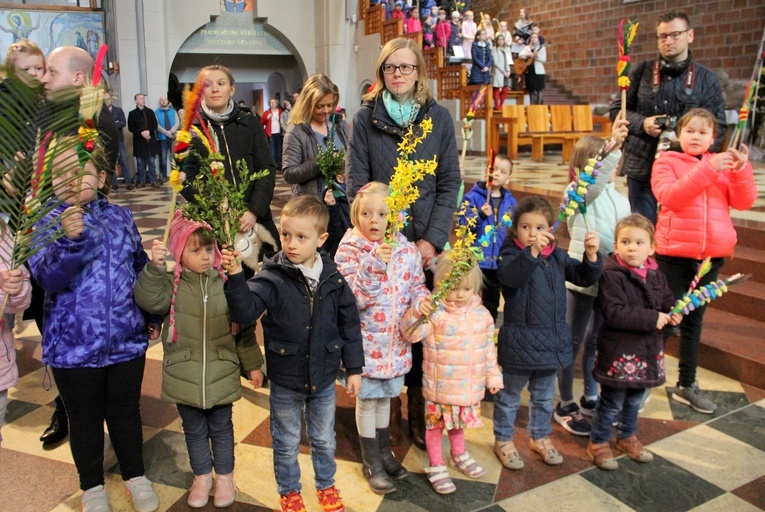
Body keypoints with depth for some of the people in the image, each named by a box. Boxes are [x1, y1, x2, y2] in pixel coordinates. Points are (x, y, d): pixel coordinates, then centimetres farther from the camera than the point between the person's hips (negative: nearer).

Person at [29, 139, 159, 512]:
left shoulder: (120, 217, 2)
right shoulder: (49, 225, -7)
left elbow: (139, 266, 13)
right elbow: (48, 278, -21)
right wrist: (68, 239, -37)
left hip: (127, 339, 2)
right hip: (74, 345, -2)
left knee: (126, 412, 17)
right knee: (85, 418, 15)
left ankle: (135, 476, 39)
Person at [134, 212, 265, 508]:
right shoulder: (172, 286, -6)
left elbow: (244, 328, 1)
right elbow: (149, 300, -26)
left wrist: (253, 365, 4)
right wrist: (155, 267, -37)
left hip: (221, 376, 0)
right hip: (184, 378, 0)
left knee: (221, 428, 16)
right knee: (194, 430, 18)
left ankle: (225, 476, 37)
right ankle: (202, 476, 39)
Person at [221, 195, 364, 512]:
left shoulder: (333, 278, -8)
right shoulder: (272, 278, -15)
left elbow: (349, 325, 0)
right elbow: (246, 310, -27)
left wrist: (354, 369, 2)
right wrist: (235, 276, -42)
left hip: (324, 378, 2)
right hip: (285, 381, -2)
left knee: (324, 440, 22)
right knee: (286, 443, 18)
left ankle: (326, 486, 46)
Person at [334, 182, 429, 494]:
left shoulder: (406, 249, -2)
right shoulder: (349, 251, -13)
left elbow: (416, 284, 9)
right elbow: (351, 298, -22)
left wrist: (422, 298, -14)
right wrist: (374, 264, -33)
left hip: (396, 340, 4)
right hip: (366, 341, -3)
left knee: (385, 396, 20)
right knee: (367, 399, 11)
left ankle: (383, 450, 40)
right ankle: (371, 460, 29)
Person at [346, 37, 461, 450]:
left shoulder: (438, 117, 4)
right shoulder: (366, 117, 2)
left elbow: (449, 182, 1)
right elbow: (356, 181, -2)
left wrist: (433, 239, -8)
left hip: (425, 241, 1)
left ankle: (419, 410, 22)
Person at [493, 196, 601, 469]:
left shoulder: (557, 256, 4)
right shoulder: (511, 253, -13)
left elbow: (584, 277, 5)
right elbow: (510, 276, -34)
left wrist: (591, 256, -14)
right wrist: (532, 251, -46)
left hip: (553, 340, 6)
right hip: (519, 341, -5)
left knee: (544, 396, 22)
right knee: (509, 395, 12)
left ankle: (540, 437, 41)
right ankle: (503, 440, 30)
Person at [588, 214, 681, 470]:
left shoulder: (656, 276, 4)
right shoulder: (611, 276, -19)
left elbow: (668, 302, 17)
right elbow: (614, 313, -27)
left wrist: (673, 315, -5)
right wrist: (652, 318, -26)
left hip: (648, 351, 7)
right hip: (619, 352, -7)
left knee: (634, 400, 22)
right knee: (612, 402, 5)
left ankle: (627, 437, 42)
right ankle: (598, 442, 23)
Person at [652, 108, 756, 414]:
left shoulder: (724, 164, 10)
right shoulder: (667, 162, -1)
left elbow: (744, 202, 0)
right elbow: (669, 197, -19)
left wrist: (741, 169, -14)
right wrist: (706, 169, -25)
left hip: (711, 255, 4)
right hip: (674, 254, -4)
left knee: (694, 321, 14)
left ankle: (686, 386, 25)